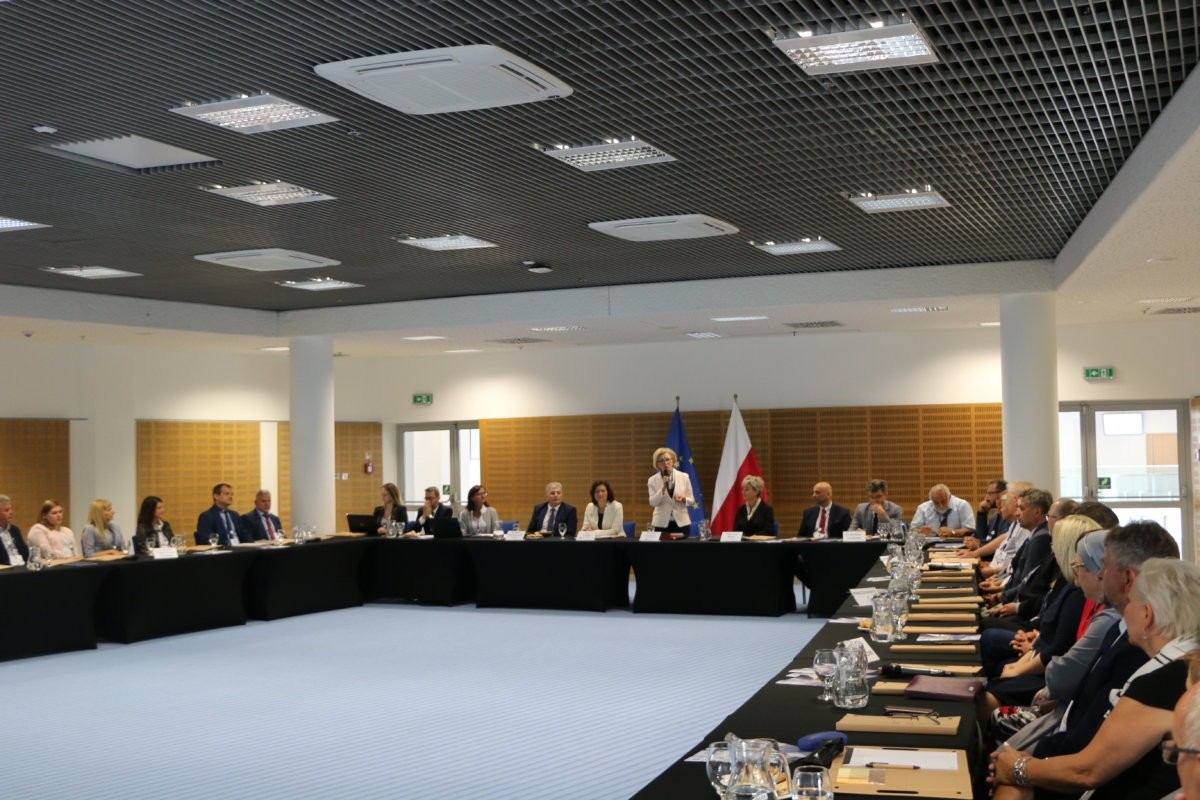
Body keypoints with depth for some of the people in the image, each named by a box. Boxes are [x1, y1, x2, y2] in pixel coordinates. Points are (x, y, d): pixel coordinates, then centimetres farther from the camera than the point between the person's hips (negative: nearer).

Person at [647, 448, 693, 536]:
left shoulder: (684, 476, 3)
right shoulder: (652, 480, 1)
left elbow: (692, 501, 6)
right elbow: (653, 503, -8)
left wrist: (683, 499, -15)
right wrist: (663, 488, -18)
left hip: (681, 523, 1)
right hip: (661, 524, -1)